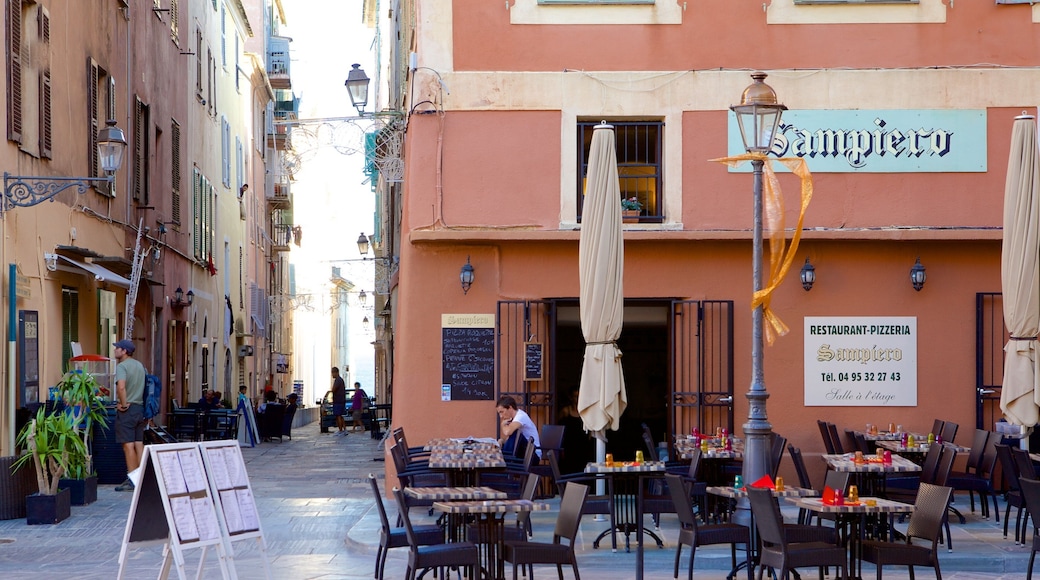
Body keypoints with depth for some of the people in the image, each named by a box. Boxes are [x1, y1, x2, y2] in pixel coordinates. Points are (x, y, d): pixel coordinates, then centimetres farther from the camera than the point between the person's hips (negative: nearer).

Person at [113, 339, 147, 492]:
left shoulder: (122, 366, -11)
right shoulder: (141, 366, 14)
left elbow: (121, 387, -26)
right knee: (139, 443, 10)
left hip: (127, 409, -8)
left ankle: (131, 480, -6)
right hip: (140, 408, 8)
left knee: (128, 445, -6)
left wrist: (123, 404, -15)